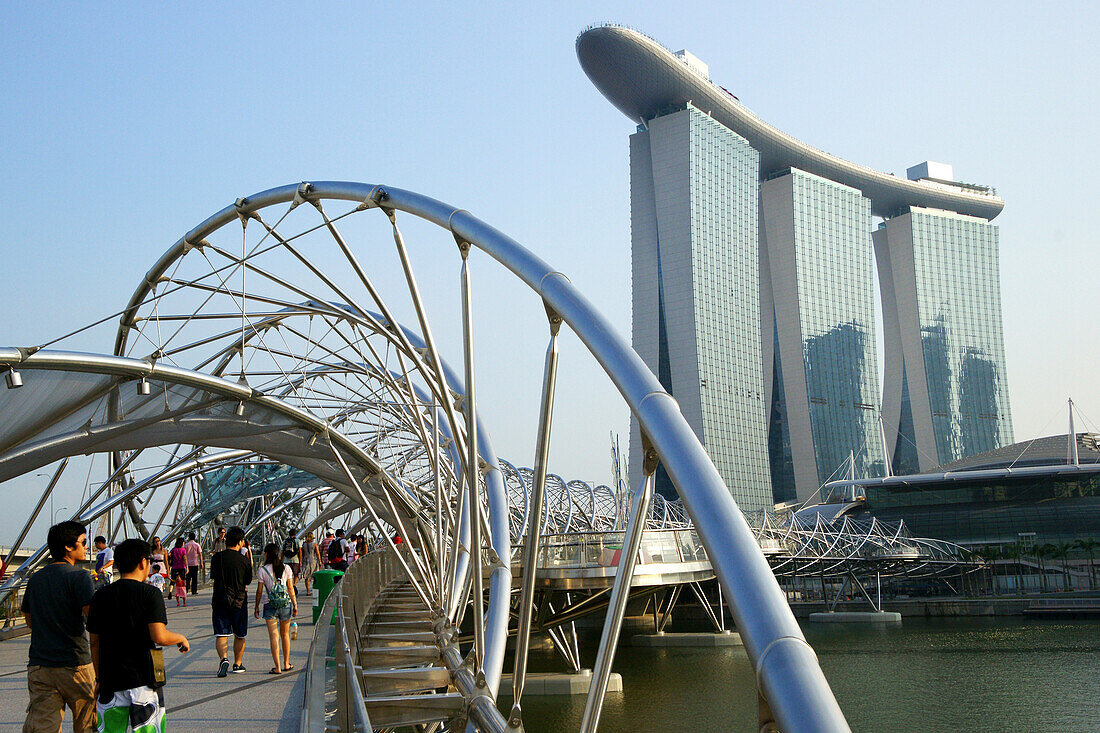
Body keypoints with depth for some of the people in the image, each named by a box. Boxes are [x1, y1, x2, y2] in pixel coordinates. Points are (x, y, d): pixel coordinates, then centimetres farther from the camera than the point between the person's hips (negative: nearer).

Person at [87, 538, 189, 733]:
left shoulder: (101, 596, 7)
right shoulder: (150, 594, -7)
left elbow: (94, 643, 10)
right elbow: (159, 637, -16)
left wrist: (99, 678, 18)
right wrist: (181, 638, 3)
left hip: (111, 681, 4)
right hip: (144, 679, -4)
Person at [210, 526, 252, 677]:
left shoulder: (216, 558, -3)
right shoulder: (244, 560, -7)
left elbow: (213, 577, 7)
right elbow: (248, 581, 2)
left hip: (219, 600, 0)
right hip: (239, 601, 0)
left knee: (221, 634, -1)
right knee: (239, 635, 15)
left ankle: (224, 658, -24)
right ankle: (238, 664, 23)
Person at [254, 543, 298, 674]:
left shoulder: (263, 570, -5)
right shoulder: (286, 568, 1)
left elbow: (259, 591, -1)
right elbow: (290, 588, 3)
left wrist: (257, 607, 10)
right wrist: (295, 605, 9)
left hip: (270, 605, -3)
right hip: (286, 604, 3)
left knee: (274, 636, -3)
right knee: (285, 634, 17)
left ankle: (277, 667, -9)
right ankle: (286, 664, 25)